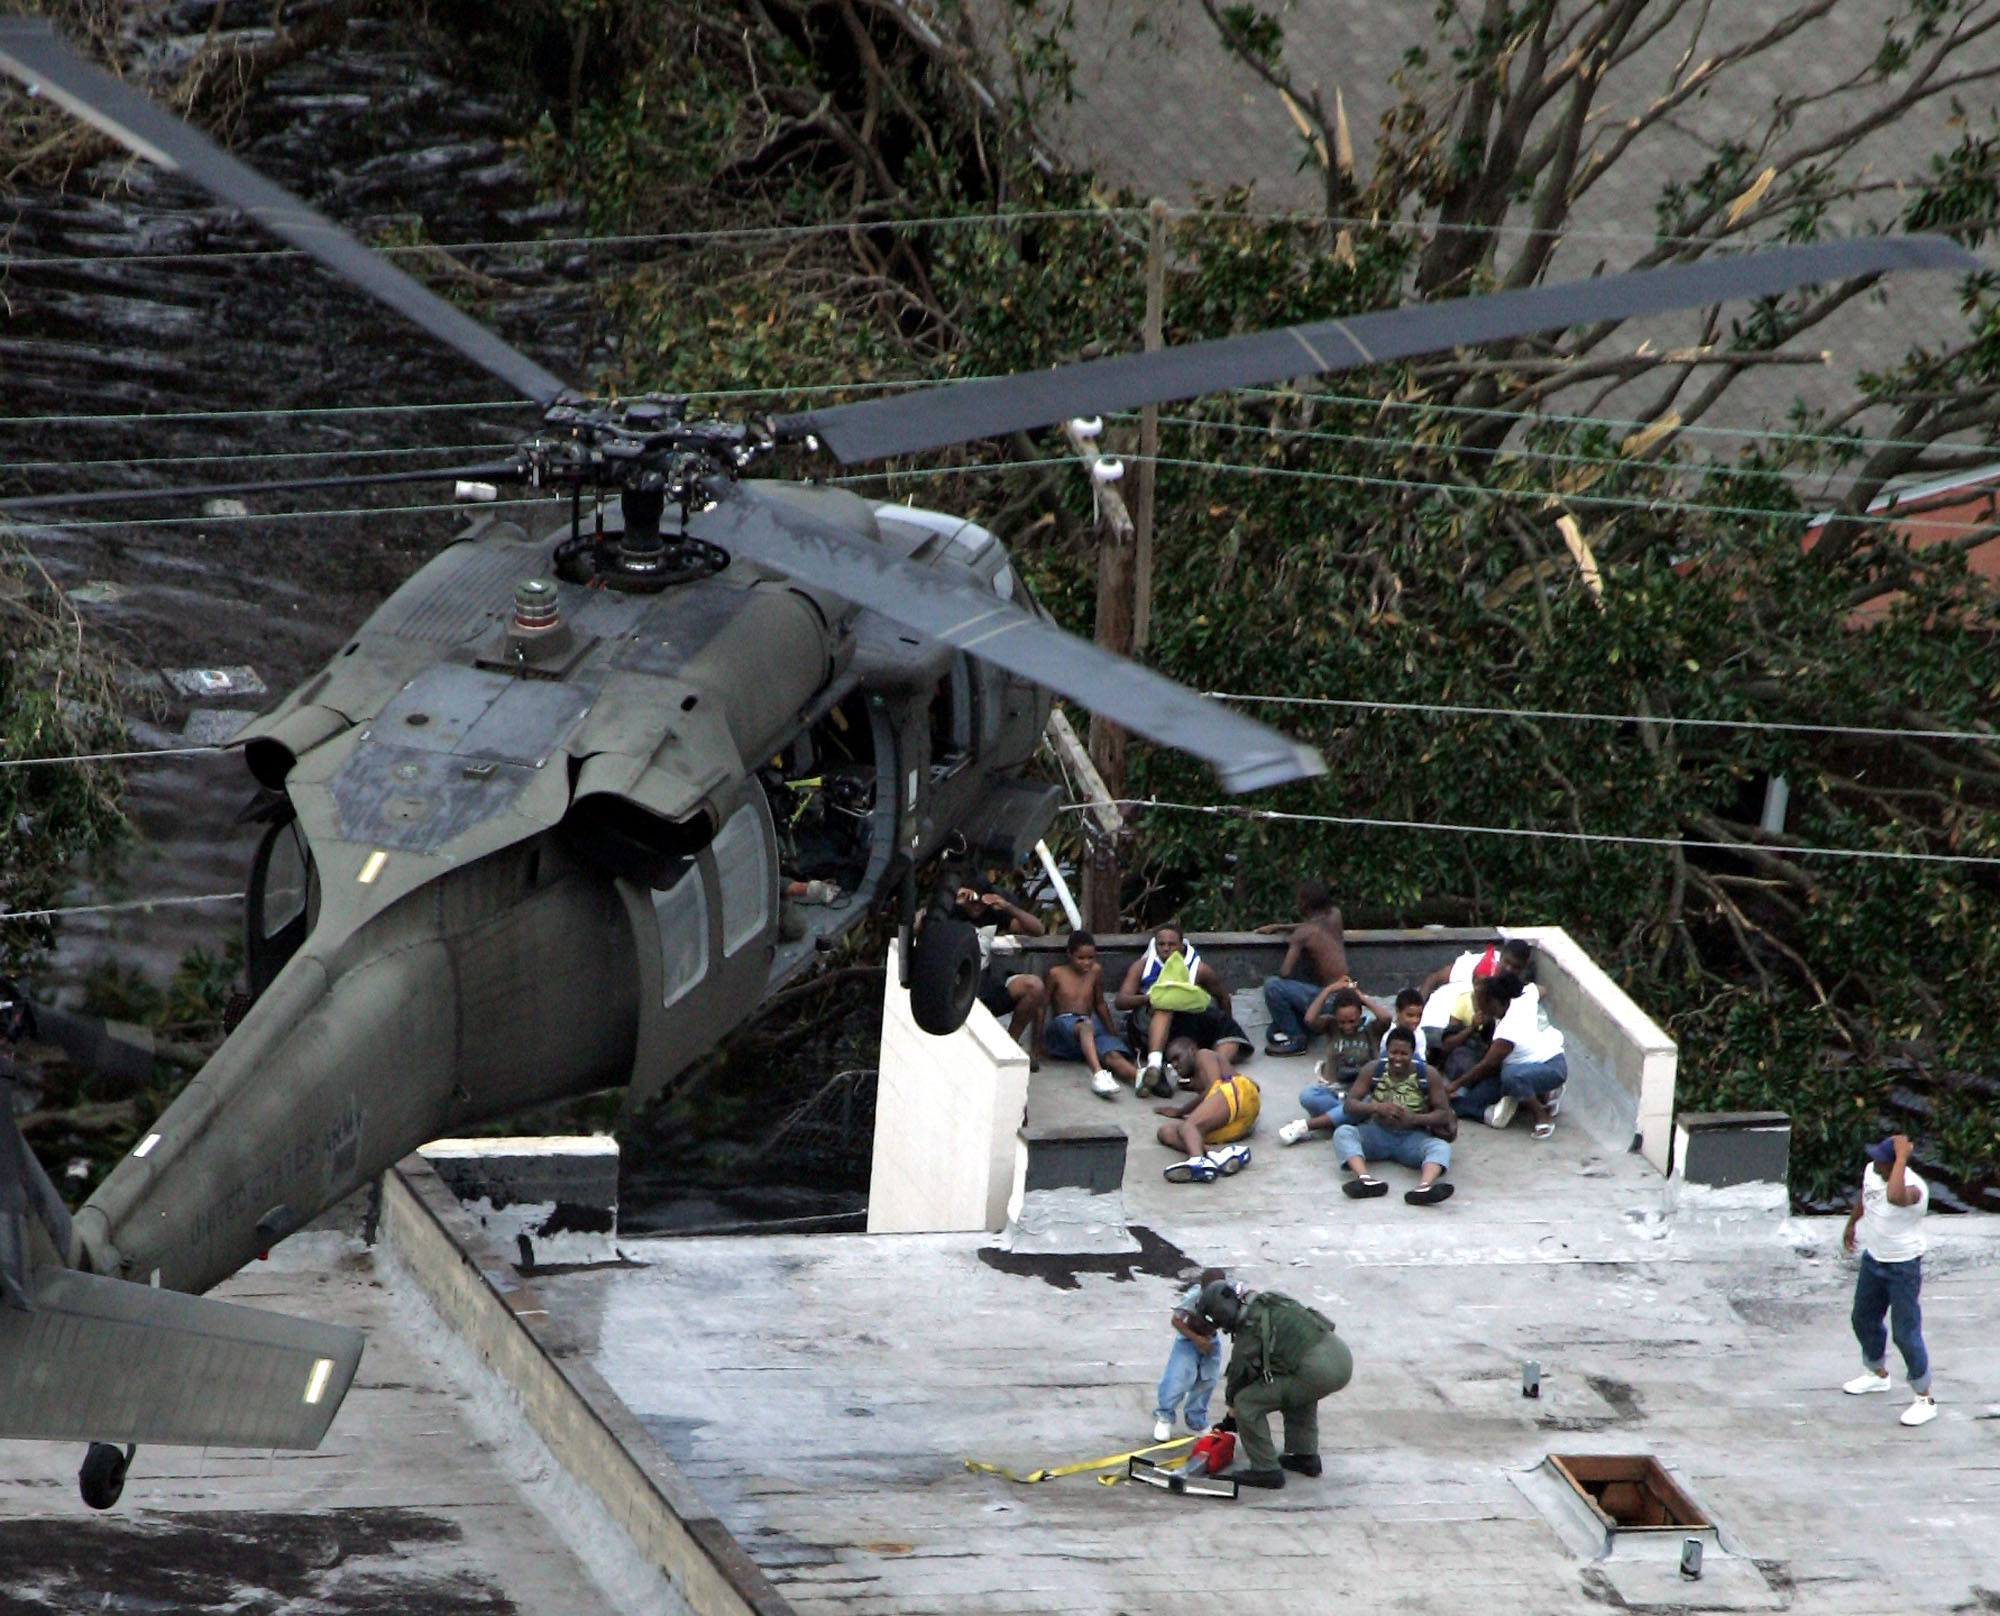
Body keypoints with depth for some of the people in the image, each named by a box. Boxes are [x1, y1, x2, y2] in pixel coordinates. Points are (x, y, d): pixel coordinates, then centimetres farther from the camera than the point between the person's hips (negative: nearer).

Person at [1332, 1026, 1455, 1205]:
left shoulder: (1428, 1075, -5)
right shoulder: (1373, 1071, -2)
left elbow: (1444, 1114, -6)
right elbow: (1348, 1104, -5)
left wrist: (1414, 1119, -25)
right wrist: (1376, 1107, -25)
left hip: (1412, 1137, -1)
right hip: (1378, 1133, 1)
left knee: (1441, 1146, -32)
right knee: (1343, 1132, -27)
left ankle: (1424, 1187, -64)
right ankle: (1367, 1180, -52)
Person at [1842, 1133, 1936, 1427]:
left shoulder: (1913, 1188, -34)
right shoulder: (1871, 1171, -9)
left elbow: (1894, 1197, -59)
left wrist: (1902, 1157, -49)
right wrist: (1852, 1223, 30)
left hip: (1903, 1268, -8)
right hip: (1873, 1260, 8)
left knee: (1905, 1334, -4)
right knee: (1864, 1320, 23)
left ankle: (1925, 1400, 10)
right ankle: (1877, 1374, 49)